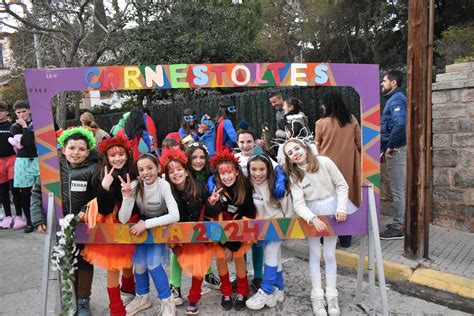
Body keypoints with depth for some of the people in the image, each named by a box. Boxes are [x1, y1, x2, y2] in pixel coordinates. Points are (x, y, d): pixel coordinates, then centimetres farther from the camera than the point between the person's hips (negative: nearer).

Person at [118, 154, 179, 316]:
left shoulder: (164, 185, -28)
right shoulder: (135, 185, -22)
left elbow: (175, 216, -38)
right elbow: (123, 219, -26)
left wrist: (147, 224, -39)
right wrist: (127, 197, -41)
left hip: (161, 225, -2)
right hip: (142, 225, 3)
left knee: (152, 263, -17)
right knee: (139, 263, -10)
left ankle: (168, 301, 4)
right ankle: (142, 297, 19)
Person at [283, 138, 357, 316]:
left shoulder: (324, 162, -11)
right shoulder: (294, 176, -9)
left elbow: (342, 185, -6)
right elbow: (298, 203, -17)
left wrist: (341, 208, -17)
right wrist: (313, 218, -33)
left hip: (331, 209, 0)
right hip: (311, 214, 0)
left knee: (330, 254, 5)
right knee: (315, 255, 5)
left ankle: (332, 296, 17)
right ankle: (317, 296, 16)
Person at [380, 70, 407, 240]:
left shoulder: (396, 100, -14)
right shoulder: (394, 99, 18)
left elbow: (400, 124, -30)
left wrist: (390, 147, -22)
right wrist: (386, 148, 17)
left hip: (396, 150, -10)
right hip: (396, 149, 10)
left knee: (398, 190, -4)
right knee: (400, 189, 16)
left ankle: (397, 229, 4)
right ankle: (401, 222, 27)